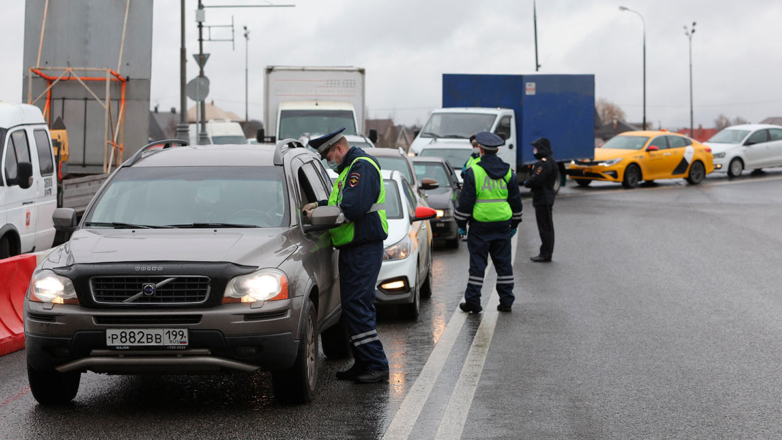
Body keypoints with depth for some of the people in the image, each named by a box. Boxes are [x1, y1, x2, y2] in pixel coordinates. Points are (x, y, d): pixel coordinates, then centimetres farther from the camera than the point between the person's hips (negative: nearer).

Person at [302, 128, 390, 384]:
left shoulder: (362, 167, -13)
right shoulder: (351, 169, 21)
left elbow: (352, 209, -24)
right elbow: (342, 203, 25)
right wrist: (320, 205, 9)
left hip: (363, 249, -11)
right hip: (353, 248, 11)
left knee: (356, 306, -12)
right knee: (359, 305, 12)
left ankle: (376, 365, -10)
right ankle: (363, 365, 17)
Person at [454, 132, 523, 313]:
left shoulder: (473, 172, -9)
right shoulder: (508, 172, 4)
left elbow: (465, 201, -8)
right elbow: (516, 200, 11)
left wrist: (461, 224, 2)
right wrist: (514, 224, 20)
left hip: (480, 226, -3)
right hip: (502, 225, 3)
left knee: (477, 263, 1)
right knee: (503, 263, 9)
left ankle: (472, 301, 2)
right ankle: (506, 301, 12)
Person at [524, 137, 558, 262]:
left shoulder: (544, 163, -18)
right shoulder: (549, 161, 16)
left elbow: (536, 180, -25)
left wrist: (526, 183, -7)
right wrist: (529, 183, 6)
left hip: (543, 199, -11)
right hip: (546, 199, 11)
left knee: (545, 228, -6)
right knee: (547, 228, 14)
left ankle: (545, 254, -4)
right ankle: (546, 253, 21)